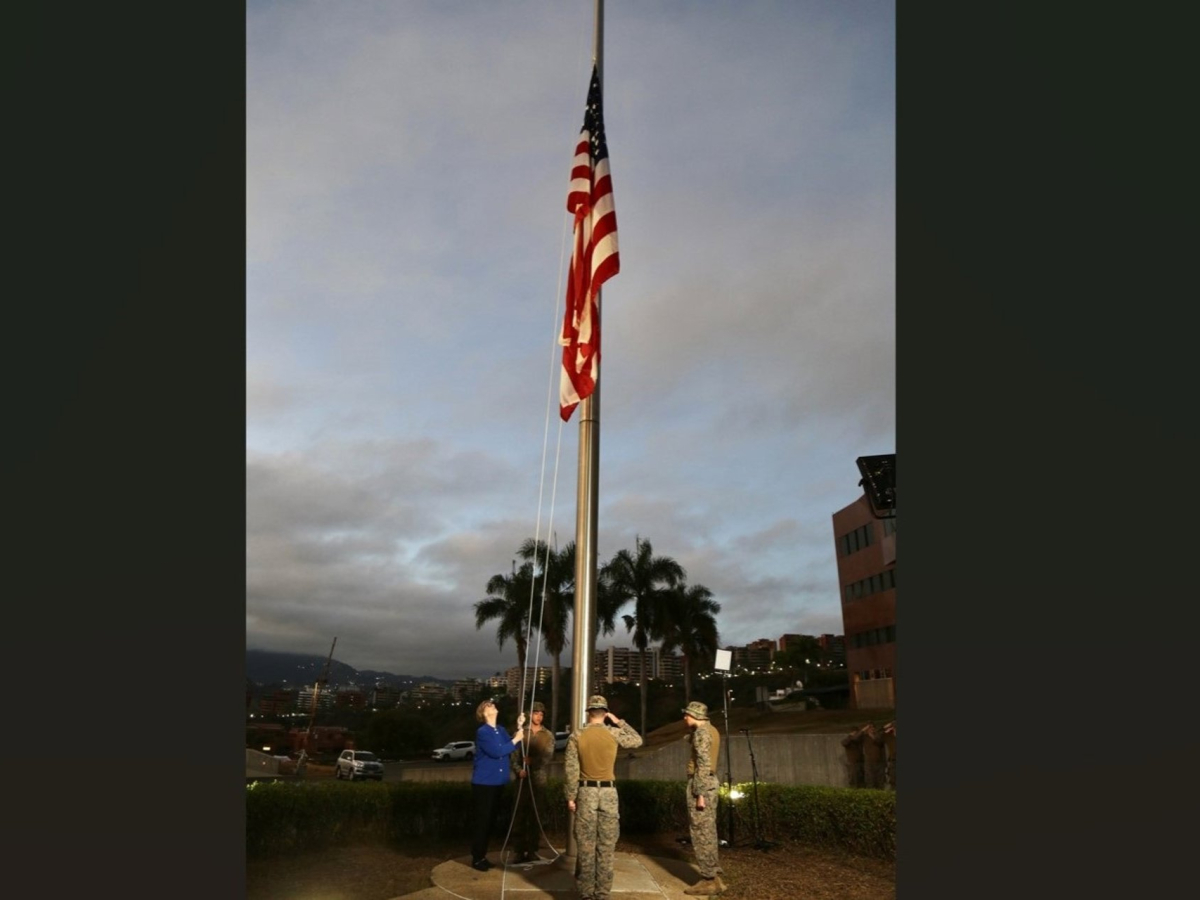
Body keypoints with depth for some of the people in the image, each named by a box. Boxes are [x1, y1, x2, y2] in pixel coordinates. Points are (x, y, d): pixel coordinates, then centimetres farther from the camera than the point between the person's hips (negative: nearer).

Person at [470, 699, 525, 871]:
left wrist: (519, 727, -8)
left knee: (491, 821, 14)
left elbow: (513, 747, -1)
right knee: (482, 821, 1)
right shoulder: (482, 732, -15)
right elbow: (496, 752, -24)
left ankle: (482, 856, 27)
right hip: (483, 783, -7)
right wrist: (516, 739, -17)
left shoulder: (501, 730, 7)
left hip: (497, 782, 7)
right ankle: (477, 858, 14)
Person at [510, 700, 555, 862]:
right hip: (523, 778, -1)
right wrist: (518, 770, -16)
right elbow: (514, 756, 1)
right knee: (520, 814, 0)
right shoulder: (521, 732, 6)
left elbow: (548, 757, -4)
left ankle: (532, 850, 16)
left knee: (536, 815, 5)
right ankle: (520, 851, 9)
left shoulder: (548, 735, 7)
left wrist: (533, 761, -19)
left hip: (540, 779, 1)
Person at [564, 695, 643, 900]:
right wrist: (619, 722, 12)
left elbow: (571, 770, -5)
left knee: (586, 845, 8)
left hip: (586, 792, 0)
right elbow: (638, 740, 12)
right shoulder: (614, 733, -5)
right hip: (608, 792, 0)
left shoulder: (576, 737, -6)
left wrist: (570, 797, 2)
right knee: (606, 846, 9)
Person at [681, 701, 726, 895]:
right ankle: (714, 876, 21)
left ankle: (709, 880, 4)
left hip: (700, 783, -10)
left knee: (700, 832, -2)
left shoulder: (701, 732, -16)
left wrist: (700, 794, -21)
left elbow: (703, 764, -21)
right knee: (708, 830, 15)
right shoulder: (712, 730, 12)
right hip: (710, 781, 10)